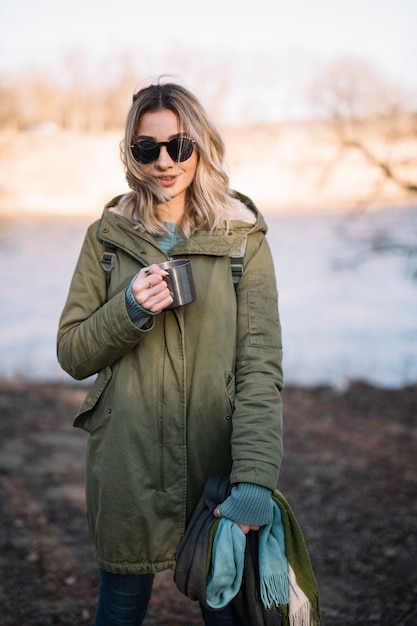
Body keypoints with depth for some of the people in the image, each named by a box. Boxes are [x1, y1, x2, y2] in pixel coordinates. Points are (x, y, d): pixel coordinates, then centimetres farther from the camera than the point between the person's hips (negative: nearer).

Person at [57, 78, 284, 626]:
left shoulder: (244, 237, -3)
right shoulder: (107, 236, 3)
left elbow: (261, 365, -9)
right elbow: (72, 354, 4)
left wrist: (255, 479, -20)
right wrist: (129, 309, -15)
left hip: (217, 463, -1)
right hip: (127, 467, 1)